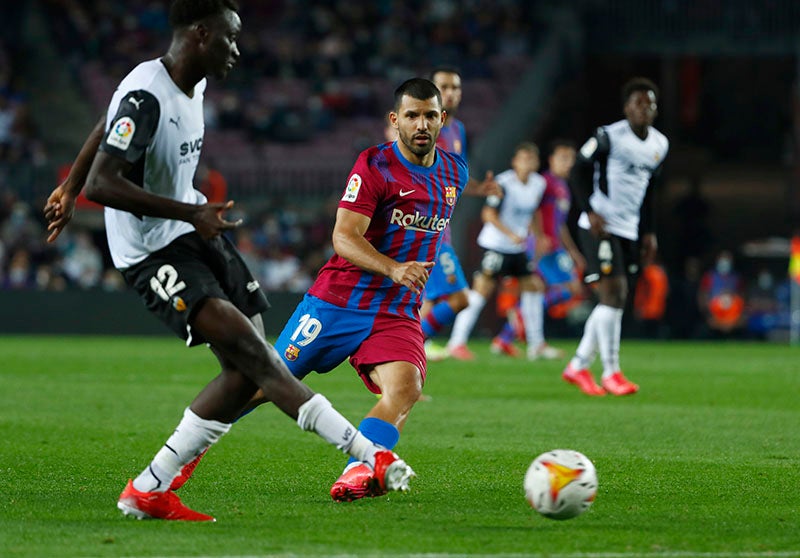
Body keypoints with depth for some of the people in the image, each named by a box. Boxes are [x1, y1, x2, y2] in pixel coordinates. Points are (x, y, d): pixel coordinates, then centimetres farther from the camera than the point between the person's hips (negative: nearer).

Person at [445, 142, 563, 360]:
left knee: (534, 285, 5)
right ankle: (457, 342, -9)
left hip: (519, 247, 7)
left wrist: (539, 236, 10)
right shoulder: (504, 183, -17)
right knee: (483, 287, -13)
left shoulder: (538, 184, 4)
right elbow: (489, 214, -18)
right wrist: (511, 234, -24)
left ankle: (536, 344, 15)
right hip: (495, 243, -7)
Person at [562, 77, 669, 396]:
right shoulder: (609, 137, -11)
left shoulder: (659, 145, 11)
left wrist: (649, 232, 17)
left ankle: (578, 367, 19)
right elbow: (579, 172, -8)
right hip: (600, 226, -8)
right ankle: (611, 372, -9)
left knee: (616, 299, 8)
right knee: (613, 292, -14)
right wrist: (589, 211, -20)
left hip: (628, 231, 8)